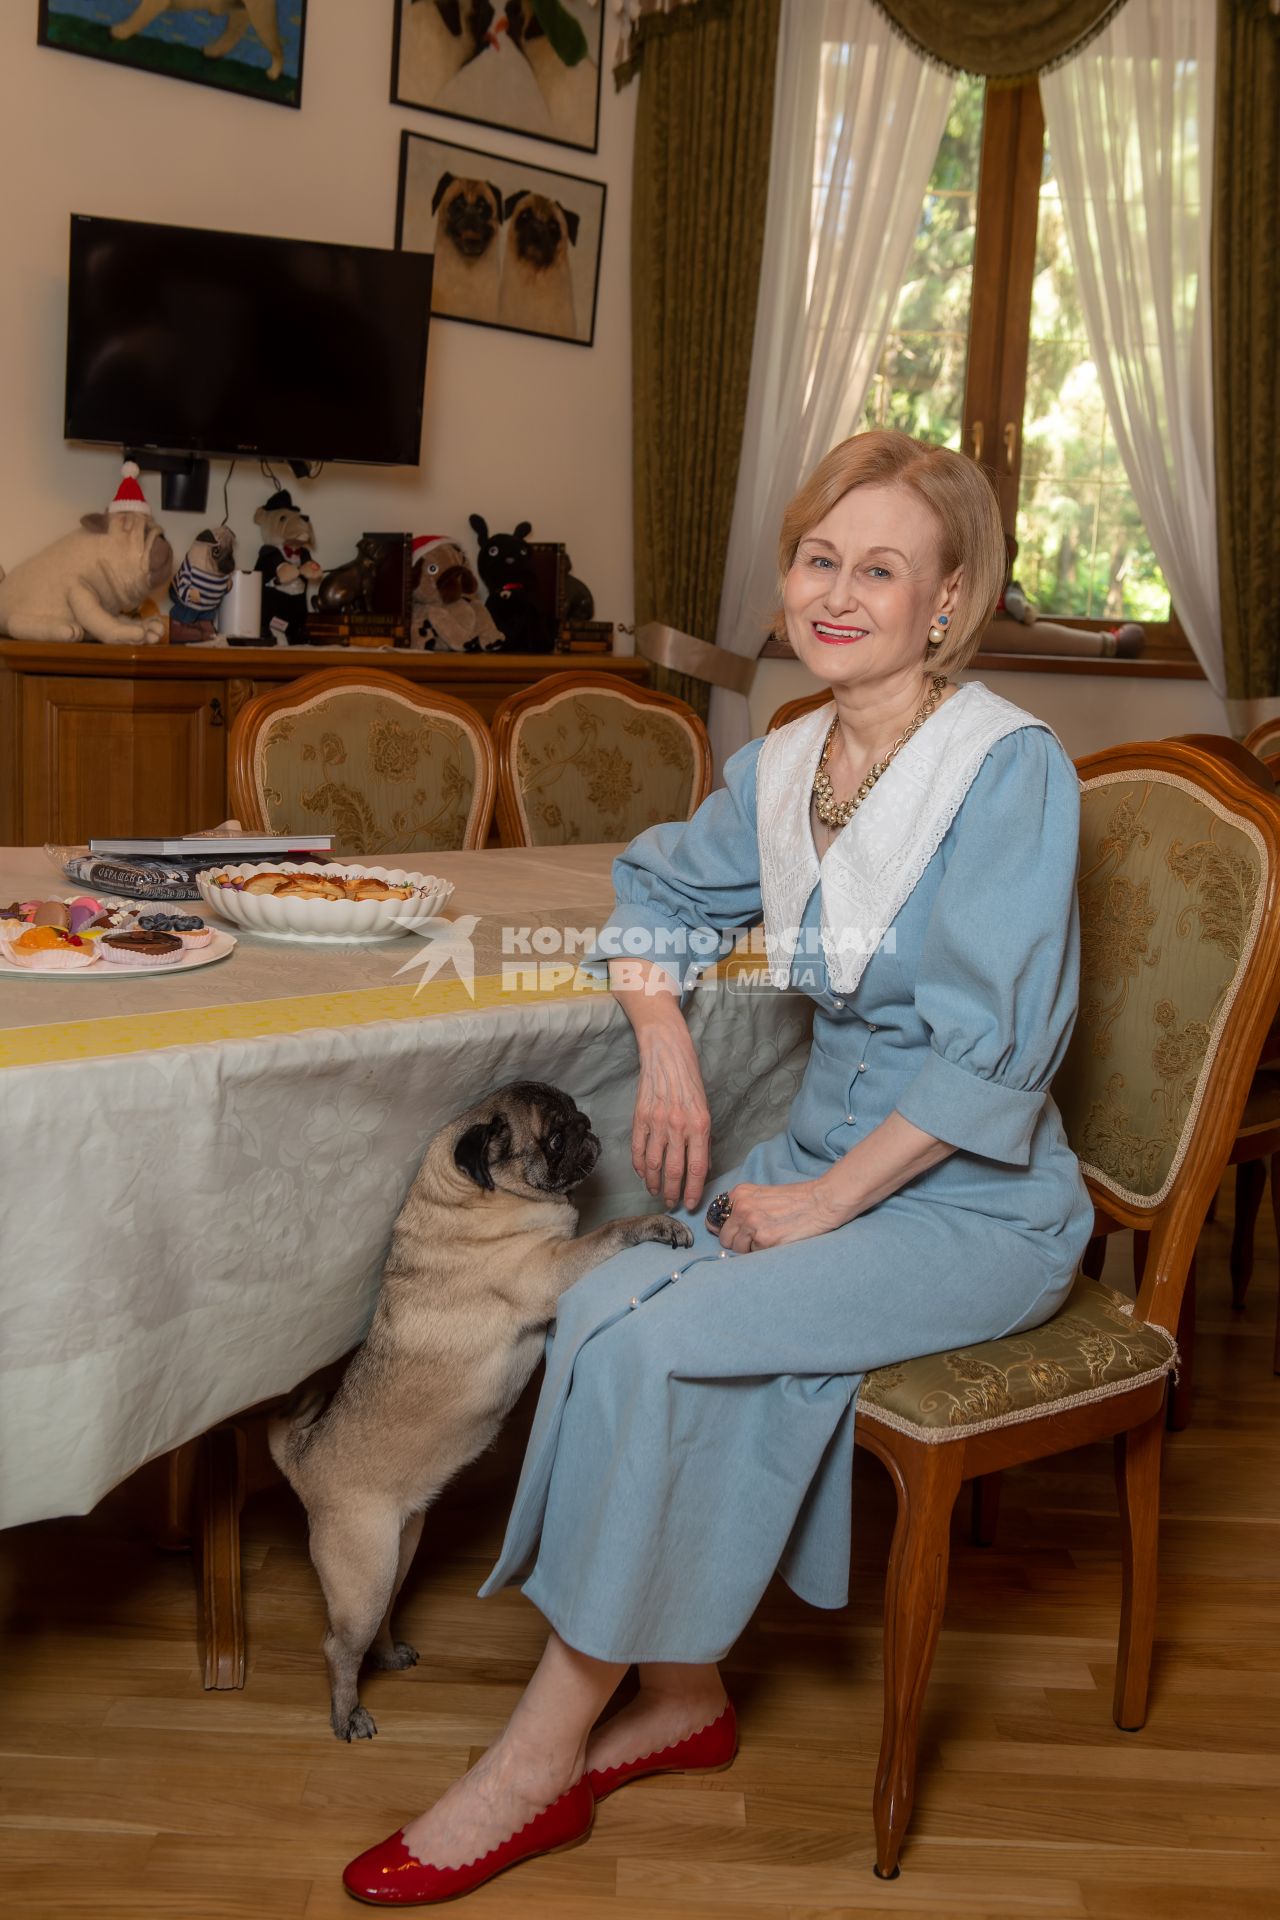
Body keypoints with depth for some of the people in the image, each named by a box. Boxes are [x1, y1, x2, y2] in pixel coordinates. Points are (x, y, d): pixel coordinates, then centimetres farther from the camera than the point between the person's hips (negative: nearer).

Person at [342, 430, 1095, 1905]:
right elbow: (659, 883, 22)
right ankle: (680, 1695, 0)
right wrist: (665, 1035, 3)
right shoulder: (783, 765, 6)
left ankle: (544, 1757, -6)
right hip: (826, 1157, 6)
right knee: (605, 1302, -19)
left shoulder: (1012, 769, -14)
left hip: (974, 1206, -6)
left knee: (646, 1340, -24)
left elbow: (997, 1049, -18)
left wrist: (825, 1202, -18)